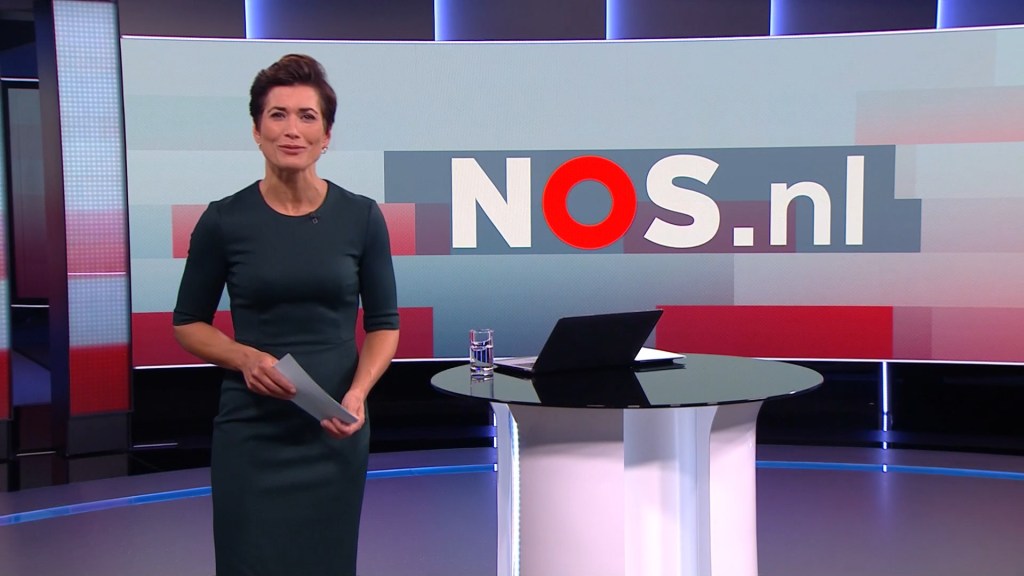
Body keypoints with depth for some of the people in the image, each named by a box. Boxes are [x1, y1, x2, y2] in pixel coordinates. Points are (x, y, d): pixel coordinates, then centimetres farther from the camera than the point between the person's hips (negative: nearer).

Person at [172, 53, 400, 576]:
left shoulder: (361, 218, -2)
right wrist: (246, 358, -14)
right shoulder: (225, 220, -4)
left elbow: (383, 323, 4)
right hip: (251, 431, -1)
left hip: (334, 430, 1)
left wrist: (358, 392, -13)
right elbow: (188, 324, 5)